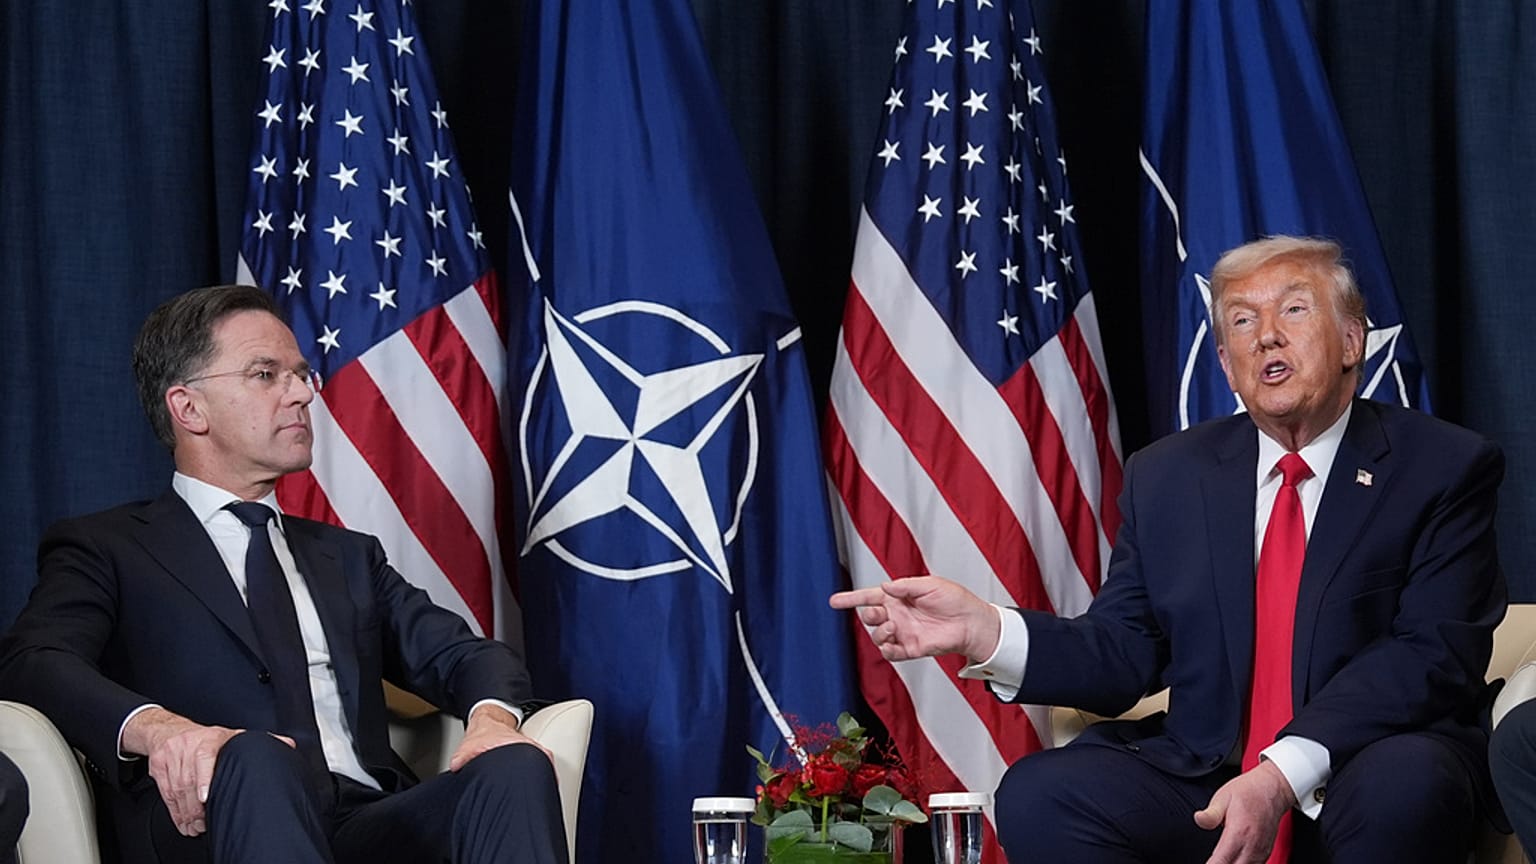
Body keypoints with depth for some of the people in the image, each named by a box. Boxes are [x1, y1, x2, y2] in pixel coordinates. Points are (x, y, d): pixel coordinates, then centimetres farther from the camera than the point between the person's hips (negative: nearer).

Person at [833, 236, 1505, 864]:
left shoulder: (1445, 468, 1)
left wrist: (1287, 771, -26)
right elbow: (1122, 655, 8)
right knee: (1036, 795, -23)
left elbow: (1433, 652, -11)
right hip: (1199, 776, 3)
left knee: (1401, 783, -38)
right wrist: (984, 631, -13)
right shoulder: (1166, 477, 13)